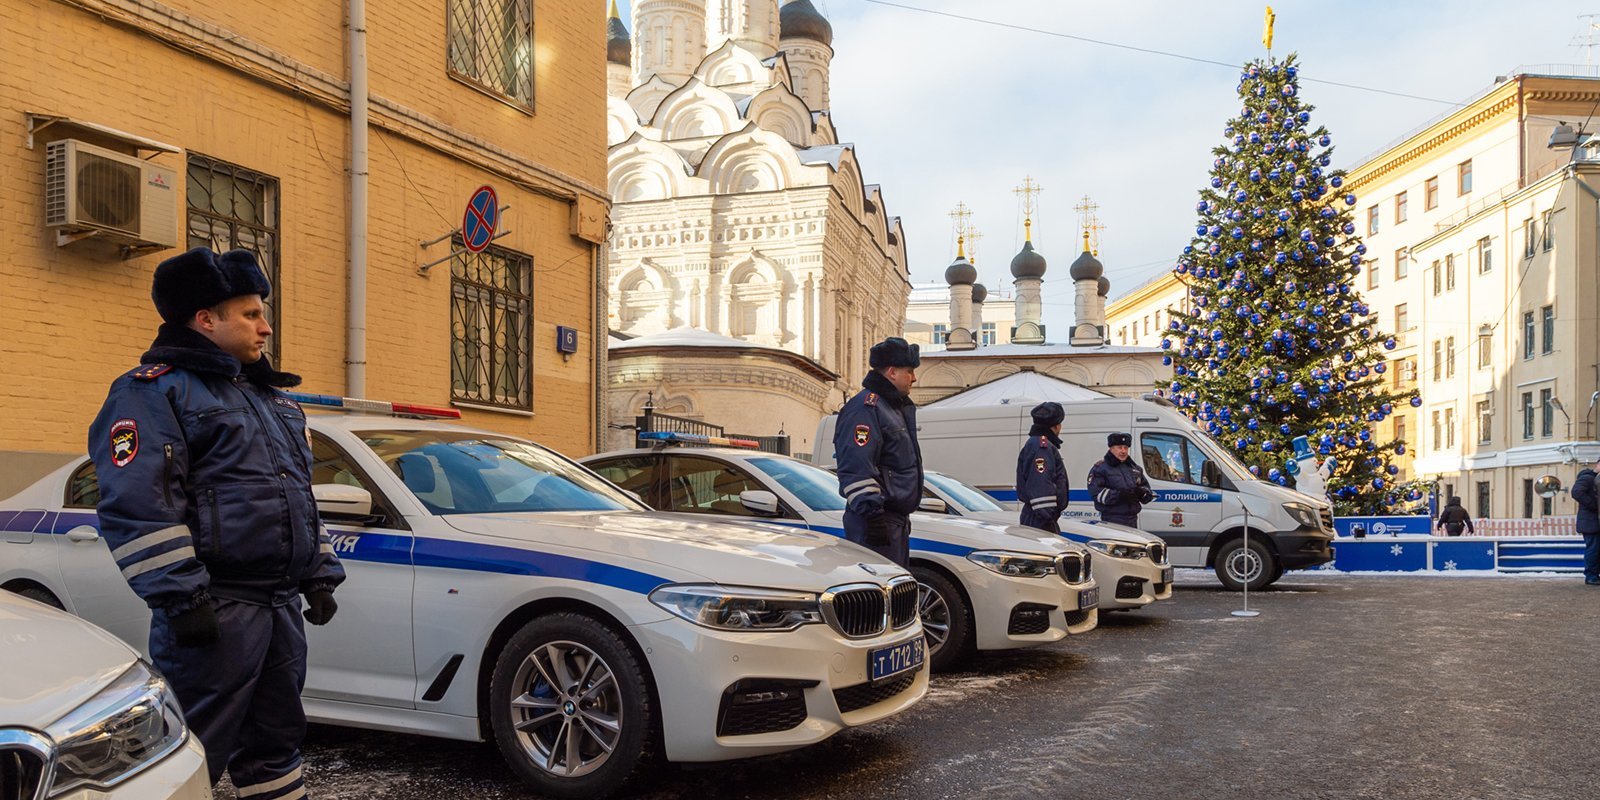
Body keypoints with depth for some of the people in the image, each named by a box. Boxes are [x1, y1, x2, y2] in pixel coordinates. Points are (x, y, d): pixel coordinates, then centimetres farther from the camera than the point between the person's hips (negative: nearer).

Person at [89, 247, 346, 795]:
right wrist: (181, 596, -22)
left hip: (283, 603, 8)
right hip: (215, 608, -8)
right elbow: (138, 505, -17)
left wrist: (320, 576, 19)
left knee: (275, 741, 17)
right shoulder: (154, 390, -7)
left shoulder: (271, 397, 21)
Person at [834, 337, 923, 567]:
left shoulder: (899, 407, 20)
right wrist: (872, 515, -26)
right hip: (876, 520, -11)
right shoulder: (865, 408, -14)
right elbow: (856, 469, -23)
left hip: (897, 520, 11)